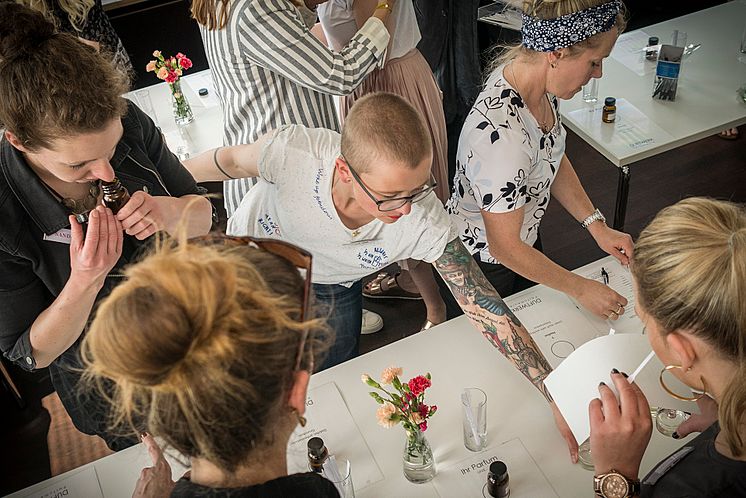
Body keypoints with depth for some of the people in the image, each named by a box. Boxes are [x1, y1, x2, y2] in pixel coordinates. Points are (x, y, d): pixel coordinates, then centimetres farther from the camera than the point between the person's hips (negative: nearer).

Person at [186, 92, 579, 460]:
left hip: (332, 289, 1)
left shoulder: (426, 222, -38)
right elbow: (229, 161, -20)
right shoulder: (291, 152, -43)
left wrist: (557, 399, -29)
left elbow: (486, 308, -29)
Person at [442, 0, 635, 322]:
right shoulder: (501, 135, -40)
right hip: (480, 266, -8)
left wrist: (598, 227, -3)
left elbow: (554, 159, 4)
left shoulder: (536, 76, -13)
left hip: (526, 239, 8)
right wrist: (581, 289, -18)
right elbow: (504, 247, -29)